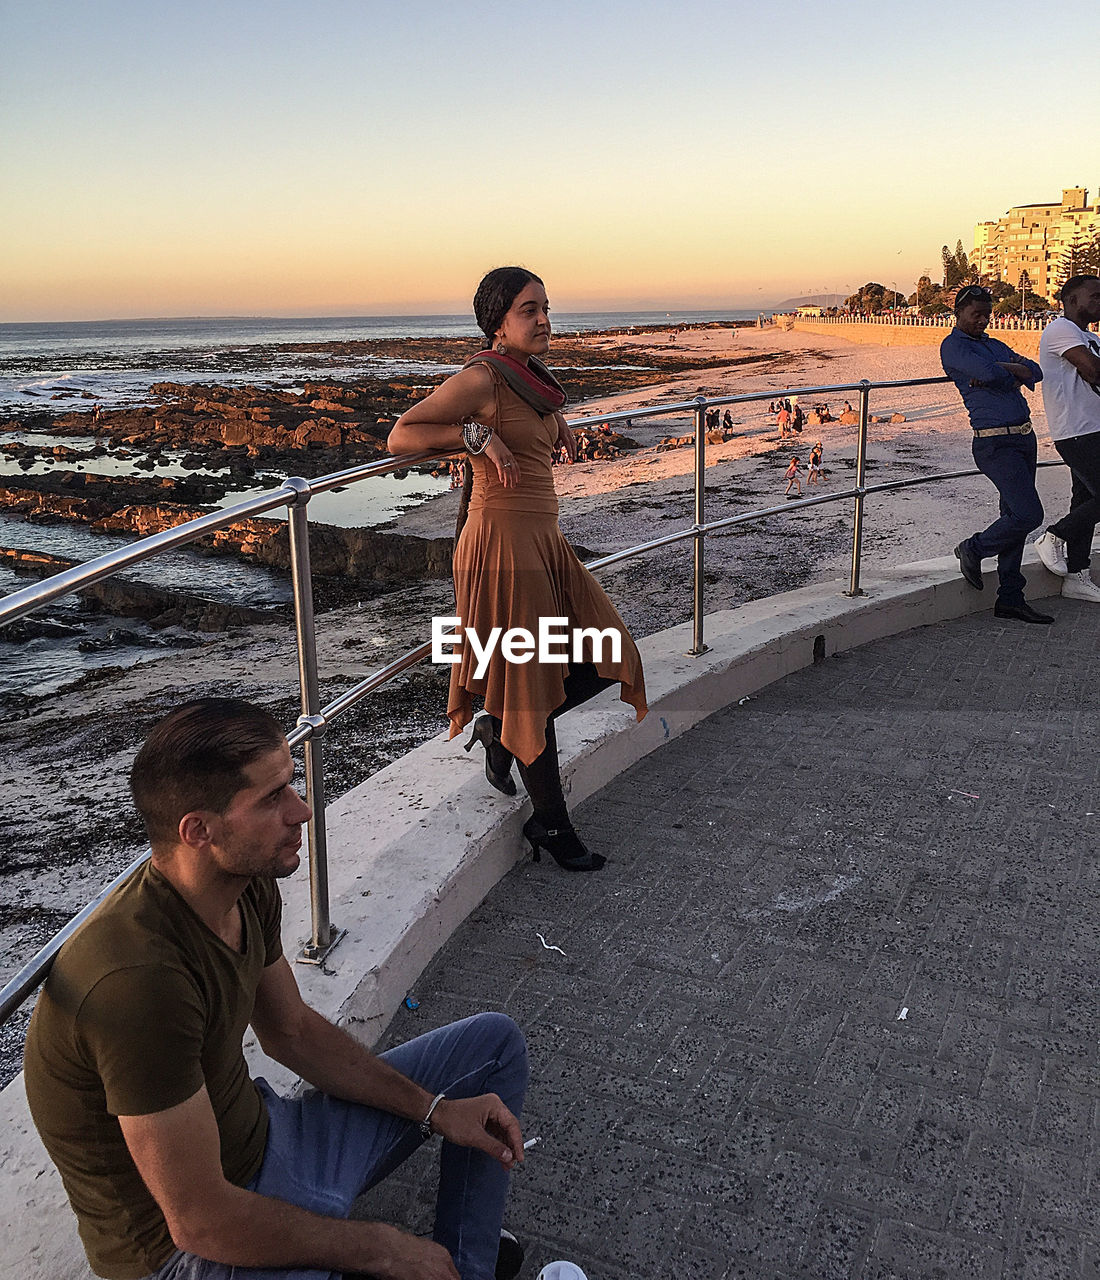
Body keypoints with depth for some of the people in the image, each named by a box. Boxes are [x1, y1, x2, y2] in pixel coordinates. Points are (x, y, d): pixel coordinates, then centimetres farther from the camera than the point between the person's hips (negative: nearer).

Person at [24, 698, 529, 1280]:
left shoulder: (249, 885, -8)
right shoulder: (140, 976, -34)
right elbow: (199, 1221, -28)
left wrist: (436, 1110, 2)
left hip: (264, 1139, 8)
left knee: (493, 1041, 11)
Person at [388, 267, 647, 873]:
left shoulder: (532, 380, 12)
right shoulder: (481, 378, -12)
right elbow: (399, 436, -11)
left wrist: (555, 422, 18)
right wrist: (477, 434, -20)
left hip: (542, 541, 9)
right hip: (503, 543, -9)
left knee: (603, 659, 8)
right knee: (529, 682, 1)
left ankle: (499, 731, 25)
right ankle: (551, 825, 16)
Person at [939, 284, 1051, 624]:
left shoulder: (994, 345, 21)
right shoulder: (953, 346, -5)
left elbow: (1035, 372, 8)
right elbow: (990, 373, -21)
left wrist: (1001, 371, -10)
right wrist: (1012, 373, 0)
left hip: (1024, 436, 8)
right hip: (995, 443, -8)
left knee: (1016, 517, 9)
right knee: (1028, 514, -15)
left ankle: (1010, 598, 15)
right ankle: (973, 549, 11)